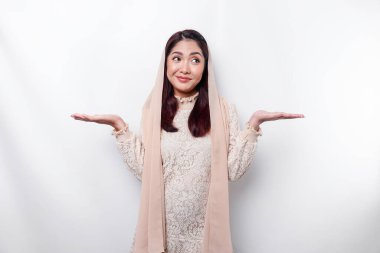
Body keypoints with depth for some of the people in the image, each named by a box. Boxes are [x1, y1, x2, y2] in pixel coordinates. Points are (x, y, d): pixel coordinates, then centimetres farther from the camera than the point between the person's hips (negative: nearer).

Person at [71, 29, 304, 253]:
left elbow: (234, 170, -9)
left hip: (205, 224, 0)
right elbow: (144, 170, -6)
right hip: (162, 222, 1)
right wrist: (120, 126, -10)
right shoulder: (153, 108, -2)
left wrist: (254, 123, -15)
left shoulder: (223, 109, -6)